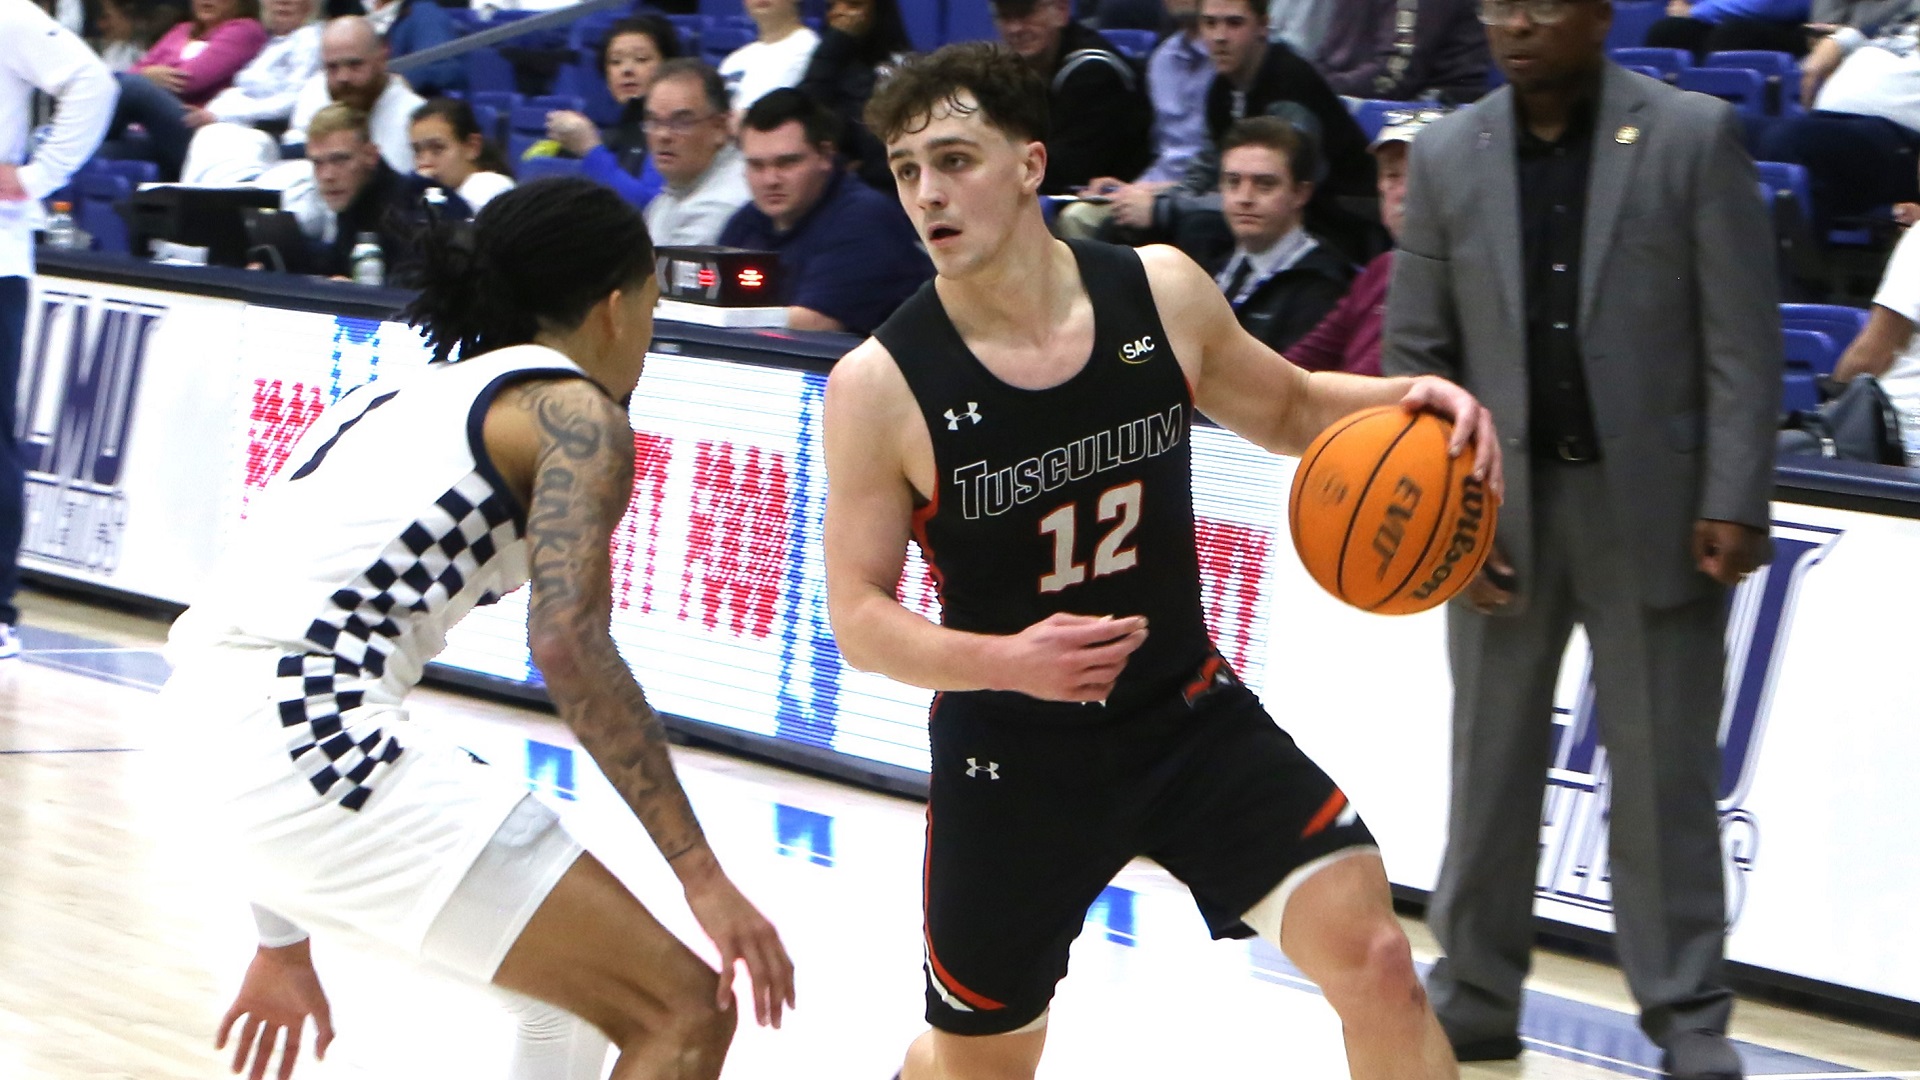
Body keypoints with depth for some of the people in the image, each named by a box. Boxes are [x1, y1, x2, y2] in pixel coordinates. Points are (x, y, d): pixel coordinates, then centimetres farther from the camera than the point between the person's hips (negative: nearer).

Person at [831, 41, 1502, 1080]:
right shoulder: (881, 384, -16)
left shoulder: (1161, 292, -8)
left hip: (1190, 716, 2)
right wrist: (1002, 660, -31)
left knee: (1372, 954, -14)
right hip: (1011, 757, -2)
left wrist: (1402, 399, -11)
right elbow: (859, 618, -11)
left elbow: (1286, 409, 11)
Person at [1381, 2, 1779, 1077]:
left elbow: (1744, 335, -6)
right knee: (1492, 766, 8)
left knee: (1665, 773, 1)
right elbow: (1416, 350, 6)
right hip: (1501, 504, 3)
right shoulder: (1448, 155, 4)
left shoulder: (1695, 136, -5)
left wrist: (1733, 503, -12)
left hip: (1652, 502, -3)